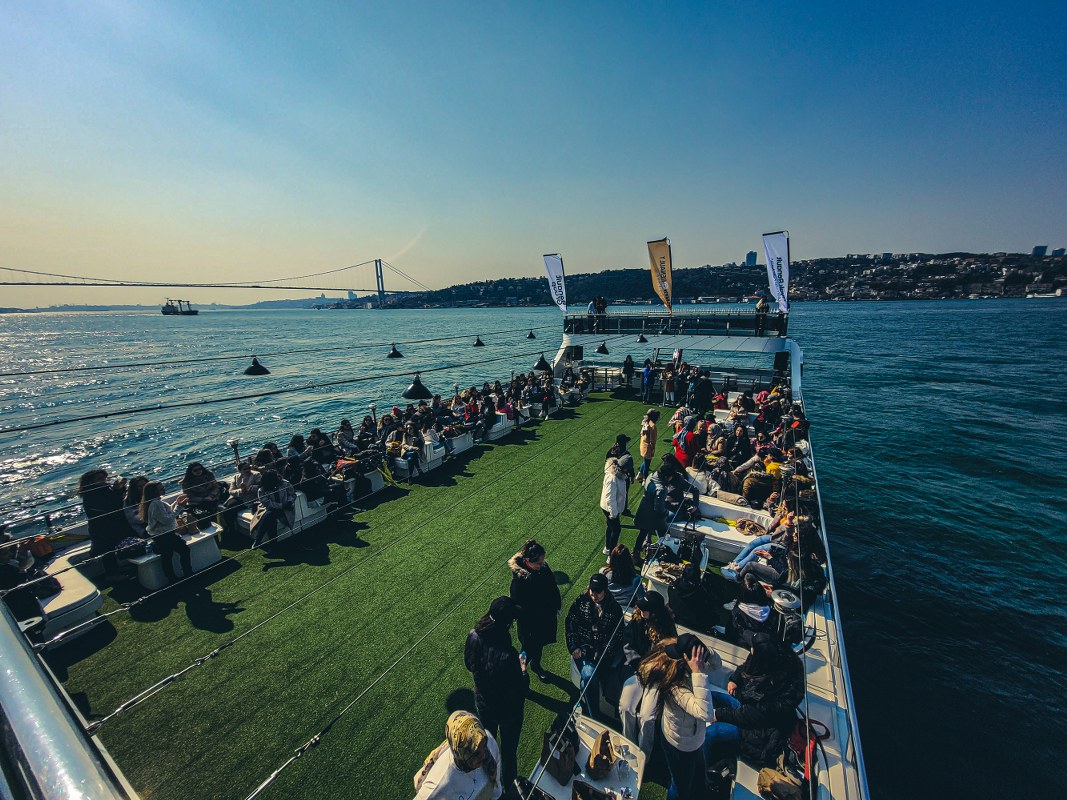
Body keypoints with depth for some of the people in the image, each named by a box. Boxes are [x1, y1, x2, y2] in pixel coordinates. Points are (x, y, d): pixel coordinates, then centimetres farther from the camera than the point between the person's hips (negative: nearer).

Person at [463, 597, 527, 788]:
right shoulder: (508, 655, -42)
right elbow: (520, 689, -26)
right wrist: (523, 671, -8)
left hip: (483, 702, 5)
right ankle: (509, 784, 53)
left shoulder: (473, 636, -26)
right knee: (509, 747, 26)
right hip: (507, 708, -4)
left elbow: (469, 666, -6)